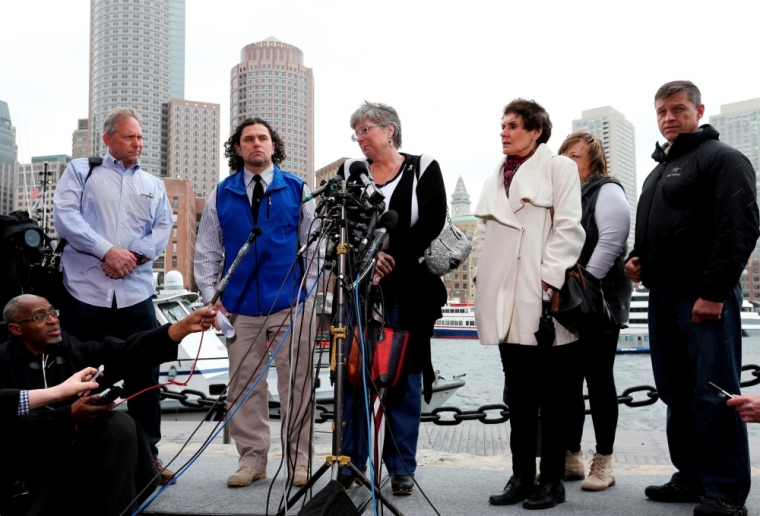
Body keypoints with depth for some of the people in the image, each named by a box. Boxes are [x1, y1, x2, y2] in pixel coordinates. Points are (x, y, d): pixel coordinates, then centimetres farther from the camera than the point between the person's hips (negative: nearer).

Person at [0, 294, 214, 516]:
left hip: (79, 444, 2)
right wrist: (68, 415, -33)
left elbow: (129, 351, -13)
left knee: (120, 424, -22)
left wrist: (185, 325, -24)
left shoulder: (73, 348, 1)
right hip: (29, 464, -2)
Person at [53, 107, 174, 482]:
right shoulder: (81, 171, 10)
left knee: (144, 375, 3)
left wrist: (135, 256, -10)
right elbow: (65, 216, -4)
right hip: (85, 290, -2)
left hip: (135, 293, 3)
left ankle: (148, 453, 13)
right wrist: (107, 251, -15)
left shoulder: (154, 185, 19)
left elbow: (163, 229, 8)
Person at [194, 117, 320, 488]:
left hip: (291, 305, -2)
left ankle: (299, 459, 13)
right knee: (244, 385, 6)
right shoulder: (221, 195, 9)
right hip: (241, 307, 2)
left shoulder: (297, 190, 5)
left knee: (296, 385, 2)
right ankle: (251, 459, 18)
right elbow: (207, 251, 10)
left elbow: (313, 245, 4)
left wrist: (307, 292, -2)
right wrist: (210, 297, 1)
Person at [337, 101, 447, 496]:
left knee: (405, 373, 2)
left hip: (409, 286, -2)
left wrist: (392, 260, -14)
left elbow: (431, 223, -6)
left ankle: (402, 468, 12)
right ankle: (351, 462, 15)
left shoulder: (423, 169, 4)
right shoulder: (349, 171, 12)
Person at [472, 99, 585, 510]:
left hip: (541, 297, -5)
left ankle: (552, 480, 12)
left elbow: (568, 228, -6)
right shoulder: (495, 178, 21)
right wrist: (480, 276, 8)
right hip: (505, 299, 6)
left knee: (551, 395, 2)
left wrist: (548, 280, -14)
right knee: (518, 395, 10)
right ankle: (522, 476, 19)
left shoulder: (559, 168, 4)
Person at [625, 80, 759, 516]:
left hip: (704, 297, -8)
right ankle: (692, 477, 22)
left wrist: (713, 292, -21)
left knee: (714, 395, -5)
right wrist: (638, 259, 9)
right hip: (663, 297, 8)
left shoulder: (723, 159, -4)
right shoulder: (659, 170, 22)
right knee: (677, 394, 12)